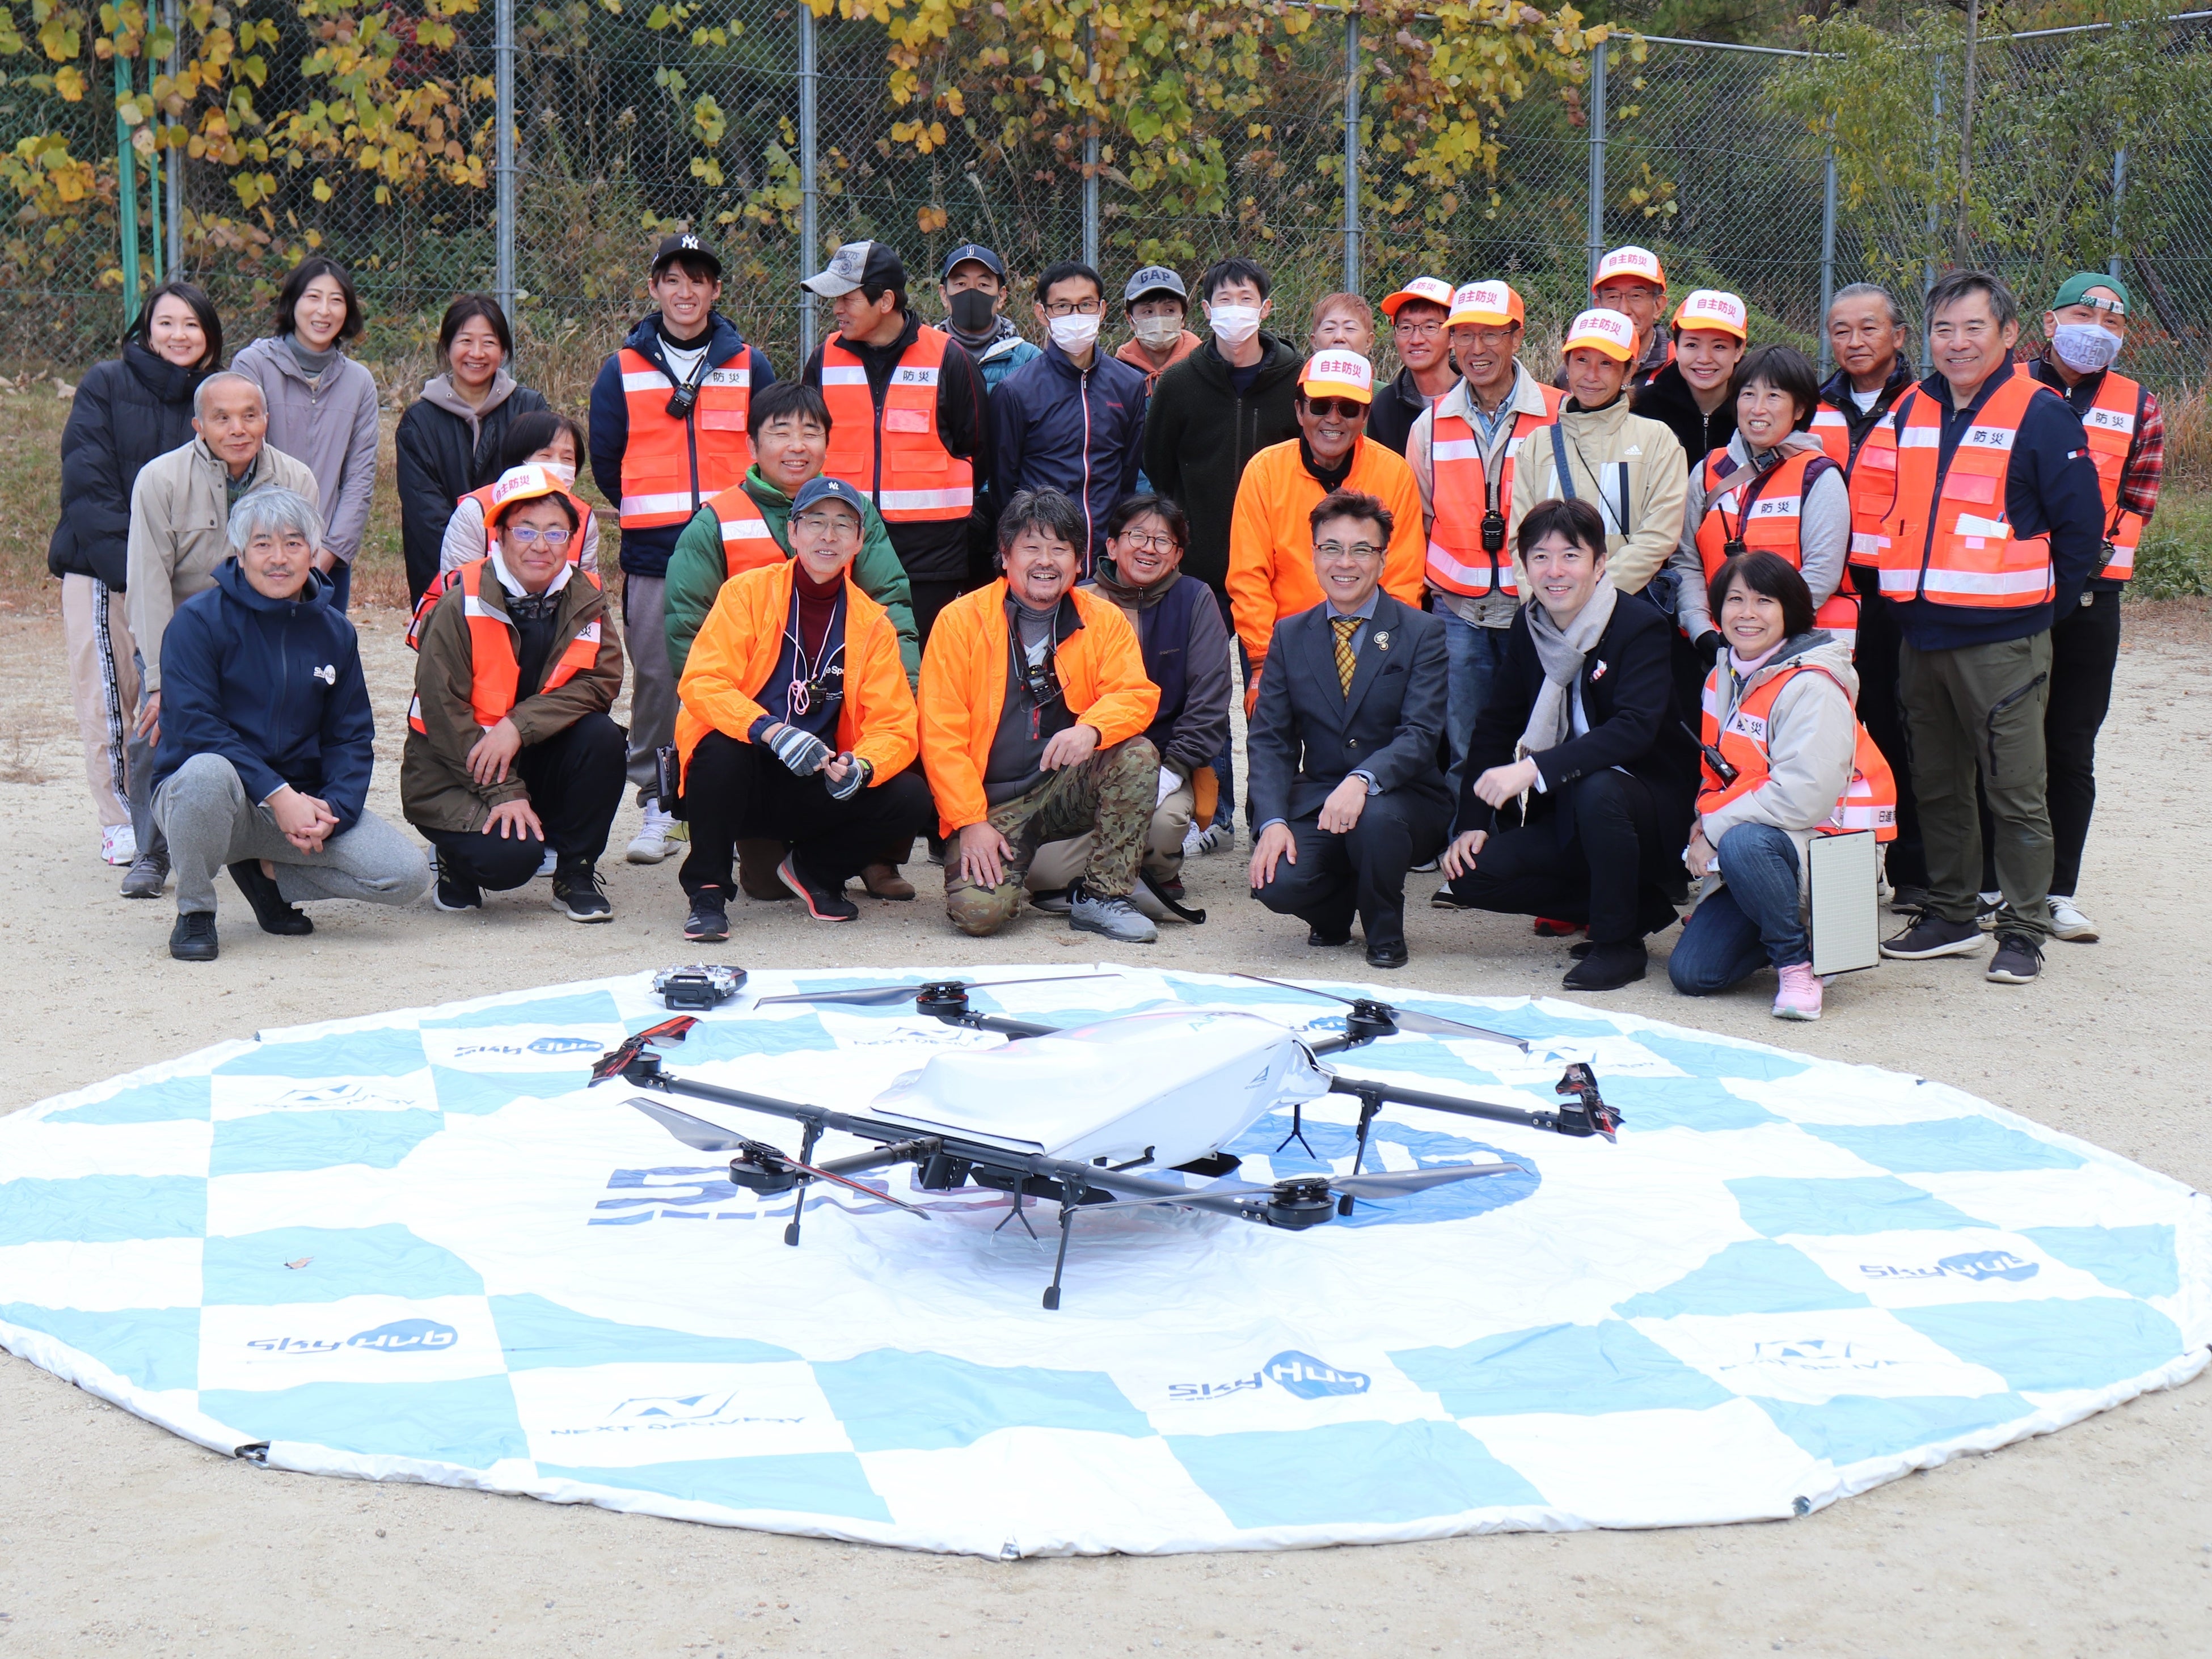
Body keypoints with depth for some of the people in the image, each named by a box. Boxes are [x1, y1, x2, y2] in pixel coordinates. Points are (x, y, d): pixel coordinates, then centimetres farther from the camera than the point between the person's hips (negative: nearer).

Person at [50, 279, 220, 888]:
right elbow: (87, 484, -6)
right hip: (103, 571, -1)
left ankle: (159, 837, 4)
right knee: (109, 699, -2)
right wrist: (131, 563, -16)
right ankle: (122, 823, 10)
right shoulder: (105, 387, 1)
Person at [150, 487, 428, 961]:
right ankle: (194, 912, -13)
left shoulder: (334, 632, 5)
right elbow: (194, 725, -17)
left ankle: (265, 873, 10)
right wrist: (277, 794, -25)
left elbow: (352, 736, 5)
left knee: (408, 875, -14)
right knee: (209, 771, -41)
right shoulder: (199, 620, -9)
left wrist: (333, 808, -15)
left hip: (300, 800, 4)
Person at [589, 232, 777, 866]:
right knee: (655, 678, 1)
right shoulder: (623, 370, 8)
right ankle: (657, 806, 10)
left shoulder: (750, 366, 8)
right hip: (651, 555, 0)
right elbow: (604, 460, 12)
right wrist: (649, 514, 11)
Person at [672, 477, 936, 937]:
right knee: (721, 749, -36)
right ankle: (707, 890, -15)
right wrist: (771, 732, -34)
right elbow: (702, 684, -17)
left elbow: (893, 727, -2)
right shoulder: (748, 592, -6)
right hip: (741, 777, -3)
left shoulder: (871, 622, 3)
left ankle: (814, 870, 9)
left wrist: (859, 768, -26)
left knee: (911, 800, -20)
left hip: (818, 787, 3)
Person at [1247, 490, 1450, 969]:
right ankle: (1333, 913, 13)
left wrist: (1363, 781, -34)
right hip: (1315, 799, 2)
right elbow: (1269, 738, 2)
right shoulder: (1290, 636, 8)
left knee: (1377, 818, -38)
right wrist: (1273, 821, -16)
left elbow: (1421, 734, -14)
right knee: (1278, 884, -27)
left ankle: (1384, 932, -5)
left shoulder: (1422, 633, -2)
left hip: (1403, 798, -2)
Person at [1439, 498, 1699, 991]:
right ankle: (1640, 908, 3)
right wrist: (1474, 821, -4)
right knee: (1472, 875, -12)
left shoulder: (1640, 625, -17)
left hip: (1655, 811, -7)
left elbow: (1635, 729, -32)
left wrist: (1534, 769, -40)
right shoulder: (1529, 628, 3)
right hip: (1568, 815, 7)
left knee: (1597, 789, -39)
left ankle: (1619, 943, -16)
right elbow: (1495, 727, 8)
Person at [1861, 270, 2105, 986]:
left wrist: (2045, 603, -3)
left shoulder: (2040, 414, -7)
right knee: (1936, 785, 14)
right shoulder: (1911, 410, 10)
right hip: (1920, 633, 6)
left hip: (2002, 638, -6)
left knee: (2015, 791, -1)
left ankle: (2024, 931, 7)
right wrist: (1906, 584, 12)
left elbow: (2081, 524, -6)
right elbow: (1873, 495, 19)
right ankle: (1951, 914, 25)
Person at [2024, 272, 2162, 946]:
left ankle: (2059, 892, 11)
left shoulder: (2138, 408, 8)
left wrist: (2096, 552, -7)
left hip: (2089, 595, 1)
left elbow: (2138, 501, 7)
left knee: (2072, 750, 4)